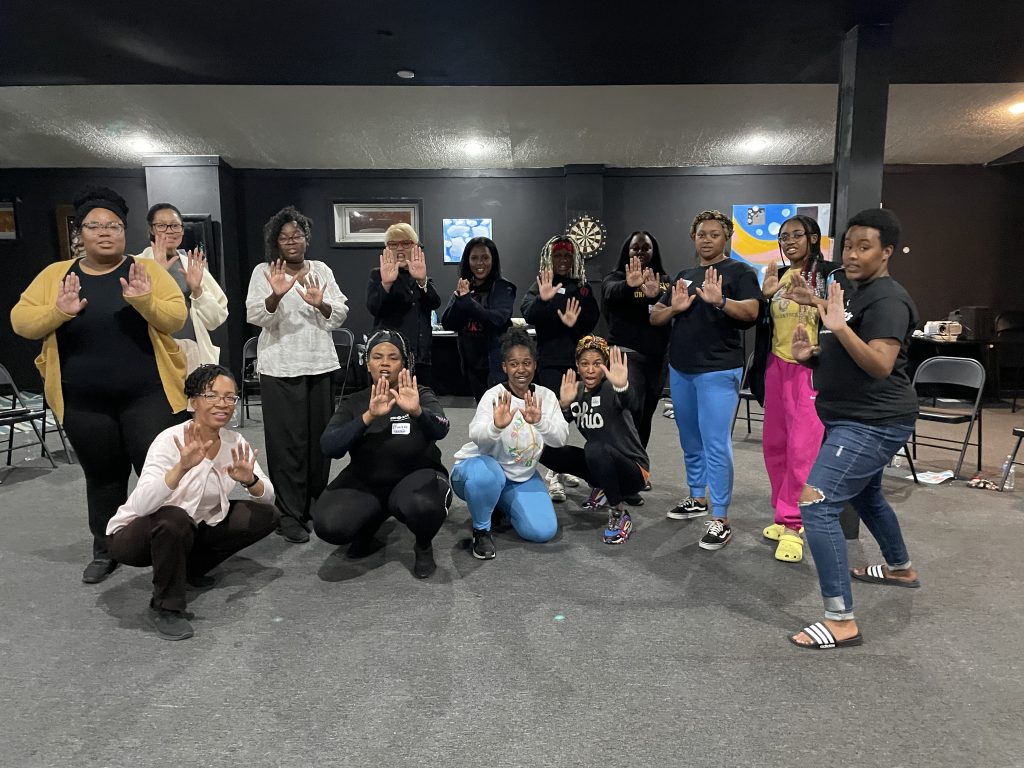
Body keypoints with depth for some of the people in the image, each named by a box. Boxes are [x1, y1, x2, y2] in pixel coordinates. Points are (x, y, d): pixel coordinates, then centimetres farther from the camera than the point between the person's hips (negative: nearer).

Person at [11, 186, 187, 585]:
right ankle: (105, 552, 30)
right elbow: (21, 321, 2)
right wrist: (58, 312, -18)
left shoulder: (147, 269, 0)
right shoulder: (56, 274, 7)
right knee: (103, 476, 15)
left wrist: (145, 302, -28)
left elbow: (176, 317, -8)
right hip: (83, 401, 3)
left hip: (147, 395, -2)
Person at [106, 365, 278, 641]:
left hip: (193, 530, 6)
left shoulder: (234, 442, -10)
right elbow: (141, 505, -39)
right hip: (135, 534, -5)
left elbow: (268, 496, -8)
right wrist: (182, 467, -53)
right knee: (174, 519, -38)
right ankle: (165, 607, -12)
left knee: (266, 516, -9)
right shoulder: (171, 440, -26)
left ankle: (190, 568, 10)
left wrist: (249, 480, -29)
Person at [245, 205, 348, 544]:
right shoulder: (263, 272, 1)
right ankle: (290, 513, 6)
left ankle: (316, 501, 26)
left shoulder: (321, 270, 10)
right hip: (280, 368, -4)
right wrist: (275, 295, -29)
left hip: (320, 364, 4)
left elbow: (341, 314, 4)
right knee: (288, 440, -2)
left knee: (320, 435, 10)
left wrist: (321, 303, -16)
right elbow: (255, 316, -11)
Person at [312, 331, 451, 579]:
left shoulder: (421, 395, -5)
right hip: (365, 483, 3)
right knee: (328, 524, -26)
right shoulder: (354, 403, 1)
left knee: (421, 505, -37)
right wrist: (369, 416, -32)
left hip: (415, 477, -2)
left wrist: (417, 411, -48)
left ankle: (424, 546, 0)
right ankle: (368, 524, 11)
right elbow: (329, 447, -16)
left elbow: (440, 430, -26)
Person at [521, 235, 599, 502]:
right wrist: (542, 299, -31)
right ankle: (554, 474, -7)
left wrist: (574, 324, -10)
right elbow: (528, 315, -13)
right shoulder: (541, 285, 3)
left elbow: (593, 320, 8)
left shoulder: (583, 287, 14)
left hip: (577, 357, 4)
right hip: (551, 359, -4)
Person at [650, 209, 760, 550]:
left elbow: (751, 312, -16)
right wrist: (674, 308, -7)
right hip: (679, 369, 7)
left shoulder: (739, 272, -1)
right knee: (690, 441, 15)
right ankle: (697, 498, 31)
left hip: (718, 371, -6)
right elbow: (654, 318, 13)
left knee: (716, 444, -9)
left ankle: (720, 519, -2)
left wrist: (720, 301, -33)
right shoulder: (683, 276, 16)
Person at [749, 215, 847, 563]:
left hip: (809, 369, -6)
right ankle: (786, 515, 23)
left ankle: (793, 525, 2)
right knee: (774, 445, 9)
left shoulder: (830, 274, -5)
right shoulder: (778, 275, 12)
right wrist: (765, 295, -2)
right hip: (776, 367, 6)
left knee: (802, 449, -7)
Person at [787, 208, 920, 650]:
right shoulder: (855, 293, 14)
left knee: (816, 507, -17)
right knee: (864, 496, 29)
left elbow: (880, 365, -29)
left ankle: (841, 621, -10)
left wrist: (839, 327, -39)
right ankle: (901, 568, 54)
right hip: (856, 419, 11)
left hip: (873, 423, -11)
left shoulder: (887, 300, -17)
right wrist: (810, 355, 0)